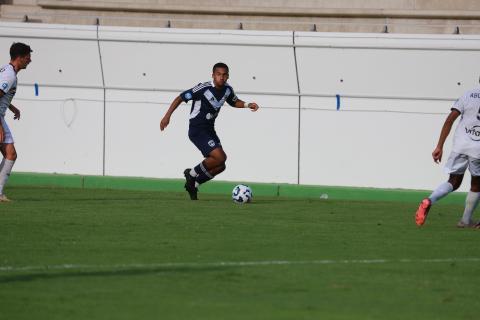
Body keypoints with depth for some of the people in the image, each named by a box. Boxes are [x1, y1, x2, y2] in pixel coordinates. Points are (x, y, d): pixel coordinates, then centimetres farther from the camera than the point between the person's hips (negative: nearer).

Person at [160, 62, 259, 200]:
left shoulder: (227, 90, 0)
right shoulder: (203, 88, -21)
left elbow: (235, 102, 22)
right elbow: (181, 98, -15)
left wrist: (247, 105, 2)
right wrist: (167, 116, -20)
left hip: (209, 130, 8)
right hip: (197, 130, -8)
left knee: (220, 166, 6)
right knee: (219, 157, -21)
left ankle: (193, 185, 22)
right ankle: (192, 174, -1)